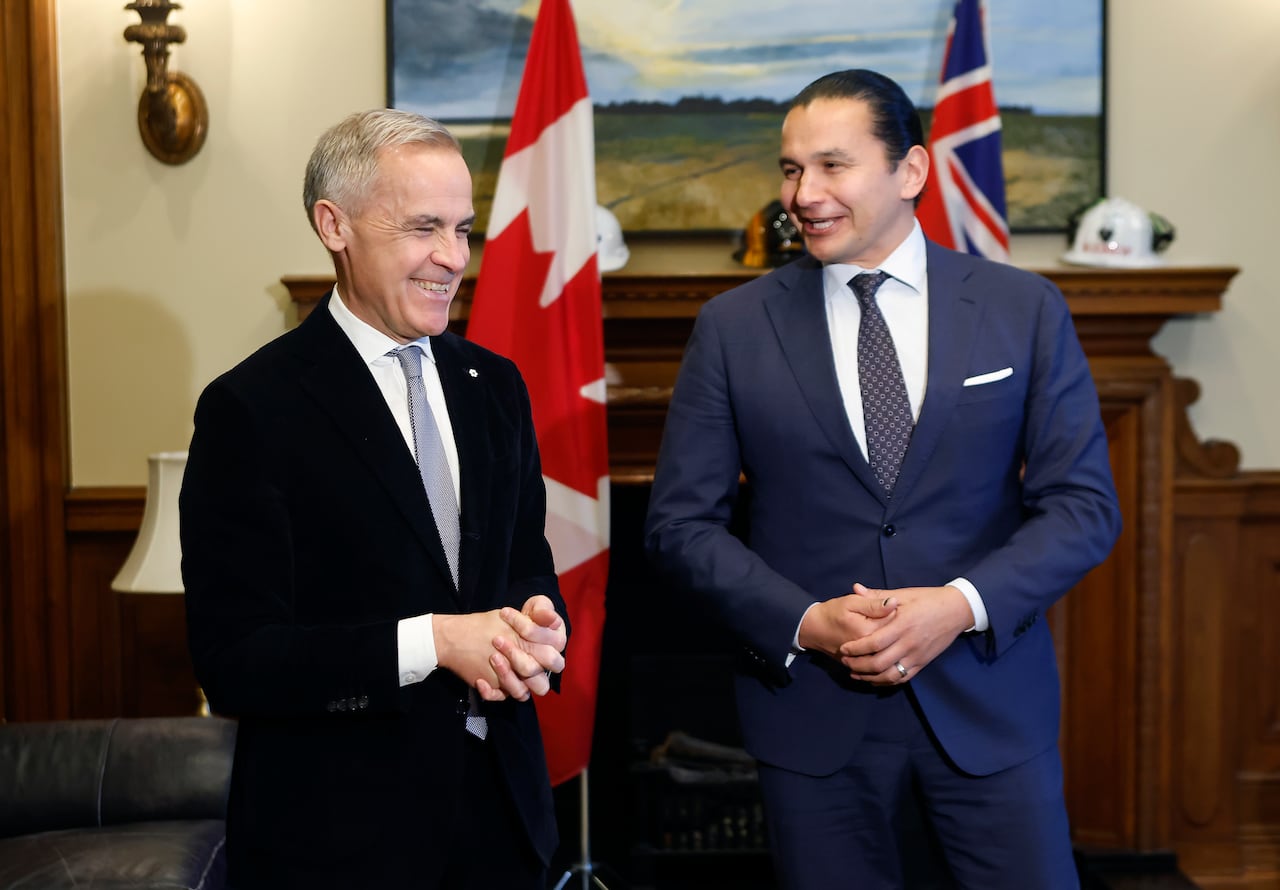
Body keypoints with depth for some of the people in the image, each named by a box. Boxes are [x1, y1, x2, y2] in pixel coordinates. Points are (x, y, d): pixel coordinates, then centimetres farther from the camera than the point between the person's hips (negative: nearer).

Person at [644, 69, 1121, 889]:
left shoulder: (1024, 310, 1)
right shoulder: (734, 327, 0)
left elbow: (1084, 504, 0)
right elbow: (682, 523, 0)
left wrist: (961, 604, -15)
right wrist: (806, 623, -14)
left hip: (990, 703, 0)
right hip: (811, 710, 0)